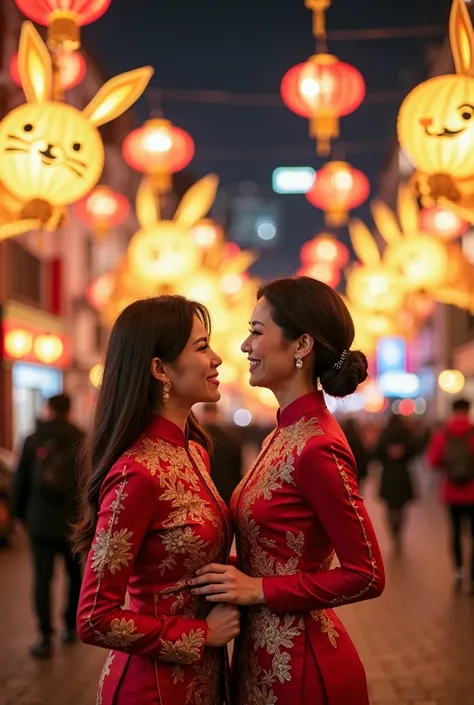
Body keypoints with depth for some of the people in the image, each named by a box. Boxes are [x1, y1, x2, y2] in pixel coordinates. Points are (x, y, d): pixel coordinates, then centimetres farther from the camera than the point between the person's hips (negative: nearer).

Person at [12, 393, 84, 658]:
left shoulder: (33, 441, 0)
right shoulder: (82, 441, -4)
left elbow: (21, 481, 5)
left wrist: (20, 513, 16)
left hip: (41, 521, 0)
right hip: (74, 521, 0)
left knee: (43, 579, 1)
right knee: (76, 575, 17)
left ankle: (46, 638, -3)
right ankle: (71, 627, 24)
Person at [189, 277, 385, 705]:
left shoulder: (316, 448, -21)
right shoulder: (289, 431, 5)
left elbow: (366, 576, -21)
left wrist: (259, 589, -19)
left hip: (297, 667, -8)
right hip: (263, 653, 8)